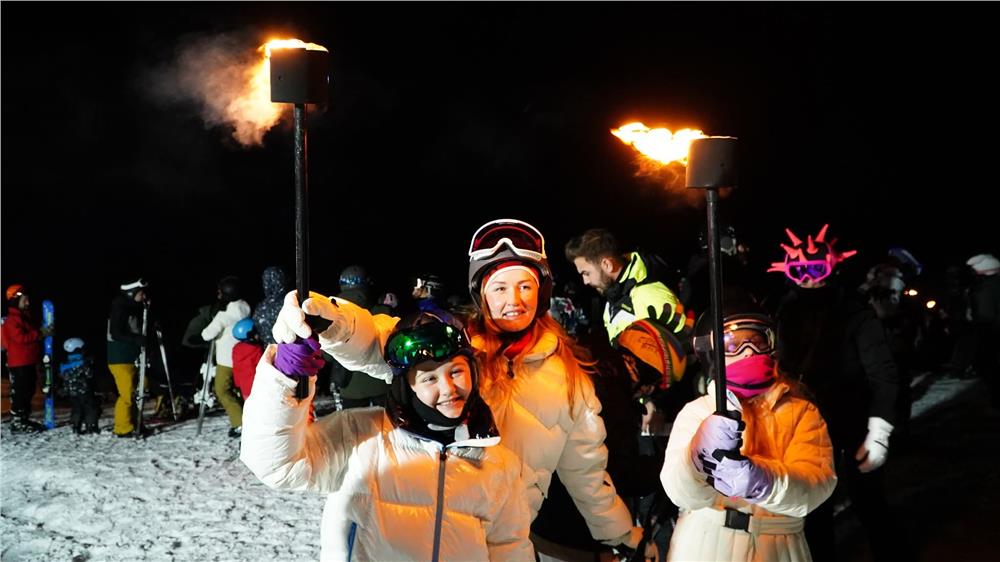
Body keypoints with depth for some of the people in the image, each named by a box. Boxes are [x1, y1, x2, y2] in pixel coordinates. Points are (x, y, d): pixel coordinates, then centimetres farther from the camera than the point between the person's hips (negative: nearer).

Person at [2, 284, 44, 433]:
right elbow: (20, 338, -24)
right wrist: (39, 334, -20)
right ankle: (17, 423, -3)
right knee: (19, 393, -7)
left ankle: (24, 419, 22)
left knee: (28, 392, 14)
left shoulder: (27, 317, 19)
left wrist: (38, 359, 22)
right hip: (18, 364, -9)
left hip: (29, 363, 10)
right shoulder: (12, 319, -10)